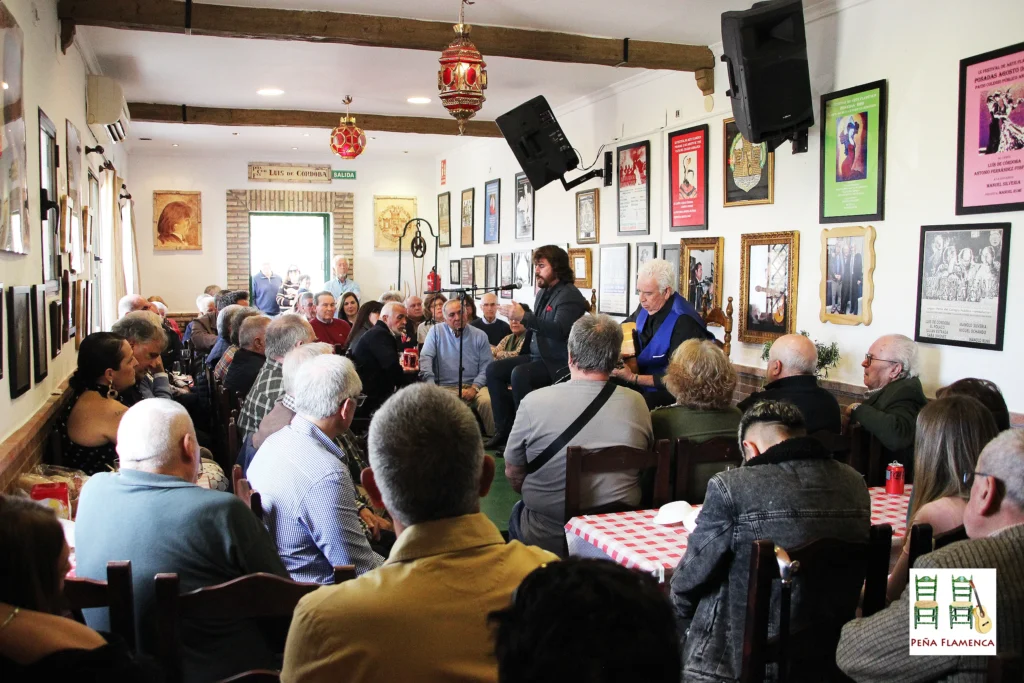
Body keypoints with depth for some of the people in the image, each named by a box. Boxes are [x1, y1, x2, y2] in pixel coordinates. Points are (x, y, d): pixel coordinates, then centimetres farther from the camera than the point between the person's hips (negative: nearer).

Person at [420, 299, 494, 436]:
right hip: (446, 387, -1)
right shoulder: (436, 331, 10)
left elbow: (486, 367, 6)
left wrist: (474, 388, -11)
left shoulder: (480, 335, 11)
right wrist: (431, 387, -17)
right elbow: (425, 357, -1)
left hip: (473, 387, 1)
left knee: (487, 401, -31)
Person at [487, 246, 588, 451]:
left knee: (519, 374, -32)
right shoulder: (543, 292, 12)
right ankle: (504, 431, 0)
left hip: (558, 363, -9)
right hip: (537, 356, 10)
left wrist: (524, 317, -33)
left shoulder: (569, 295, -15)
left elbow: (559, 330, -30)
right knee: (494, 370, -1)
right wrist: (521, 318, 4)